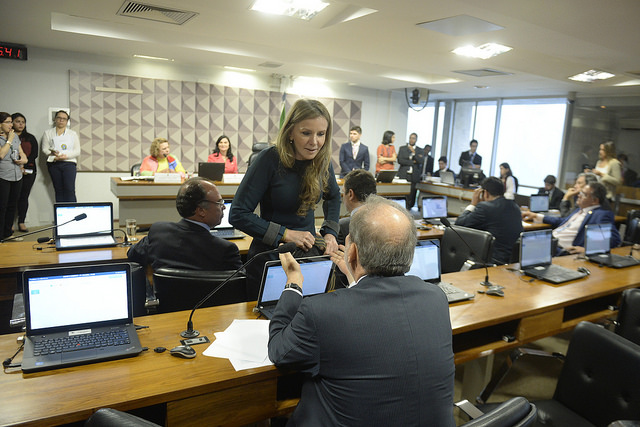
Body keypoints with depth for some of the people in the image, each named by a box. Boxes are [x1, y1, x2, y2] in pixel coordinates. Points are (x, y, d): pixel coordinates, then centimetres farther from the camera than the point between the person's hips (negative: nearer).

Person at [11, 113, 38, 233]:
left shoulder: (30, 138, 13)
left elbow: (35, 154, 5)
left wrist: (24, 164, -10)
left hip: (28, 170, 3)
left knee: (24, 196, 4)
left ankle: (21, 222, 9)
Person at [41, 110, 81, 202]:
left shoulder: (73, 134, 15)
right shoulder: (48, 133, 16)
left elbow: (77, 151, 5)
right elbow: (44, 149, 7)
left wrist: (65, 156, -12)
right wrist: (52, 153, -16)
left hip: (69, 163, -1)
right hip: (54, 164, 1)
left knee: (70, 190, -14)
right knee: (58, 191, 0)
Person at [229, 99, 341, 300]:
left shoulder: (322, 160, -3)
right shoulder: (269, 160, -18)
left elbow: (333, 196, 17)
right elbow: (238, 215, -19)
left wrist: (330, 232, 3)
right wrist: (286, 234, -22)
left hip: (310, 254, 5)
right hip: (270, 257, -4)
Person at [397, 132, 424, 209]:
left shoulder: (420, 151, 11)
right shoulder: (402, 148, 10)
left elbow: (421, 161, -4)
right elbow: (400, 160, -3)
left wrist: (414, 152, -12)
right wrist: (412, 162, -7)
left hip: (414, 176, 1)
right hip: (403, 175, 0)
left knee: (412, 195, -3)